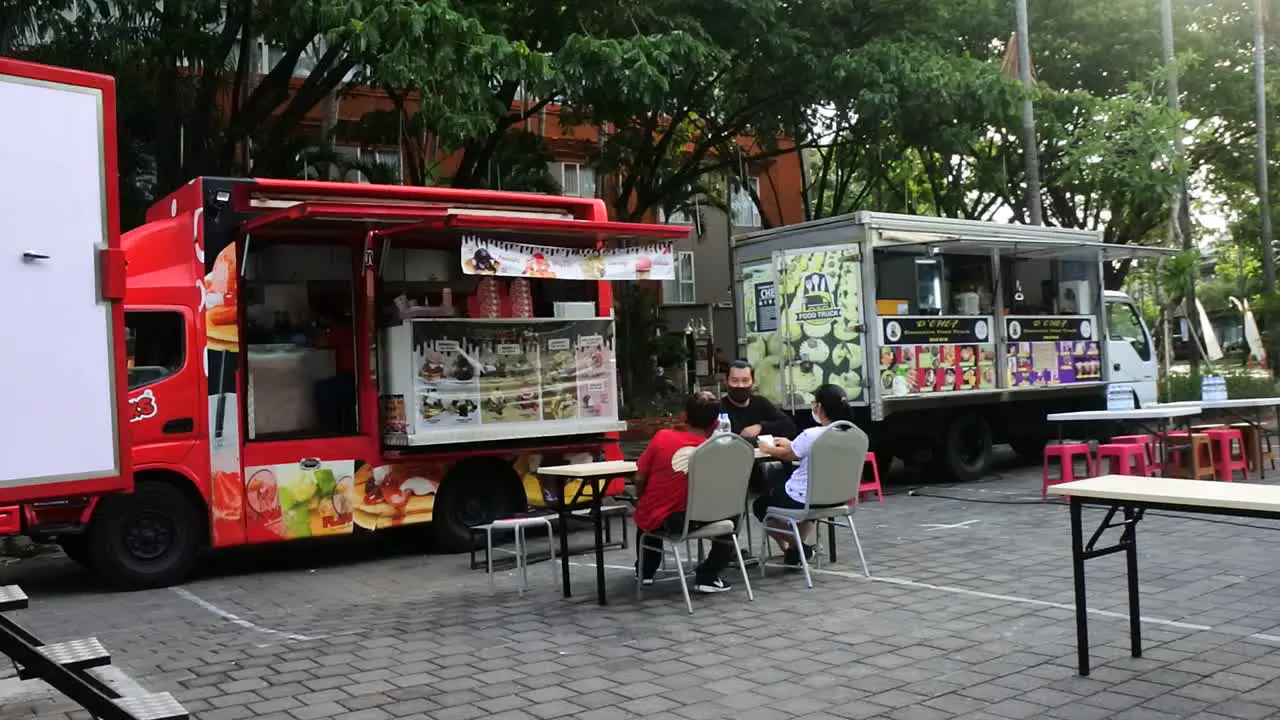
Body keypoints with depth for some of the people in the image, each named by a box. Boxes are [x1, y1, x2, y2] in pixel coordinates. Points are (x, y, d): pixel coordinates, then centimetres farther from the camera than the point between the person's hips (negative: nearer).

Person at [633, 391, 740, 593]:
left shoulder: (662, 437, -8)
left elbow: (639, 480, -1)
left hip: (654, 520, 2)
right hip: (694, 520, -2)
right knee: (730, 515, 23)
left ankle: (646, 570, 40)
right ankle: (707, 577, 18)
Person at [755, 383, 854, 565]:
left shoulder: (811, 435, -25)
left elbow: (787, 455, -4)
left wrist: (766, 448, 17)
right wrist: (790, 444, 27)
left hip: (803, 500, -7)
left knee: (760, 505, 20)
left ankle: (797, 546, 17)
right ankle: (799, 546, 32)